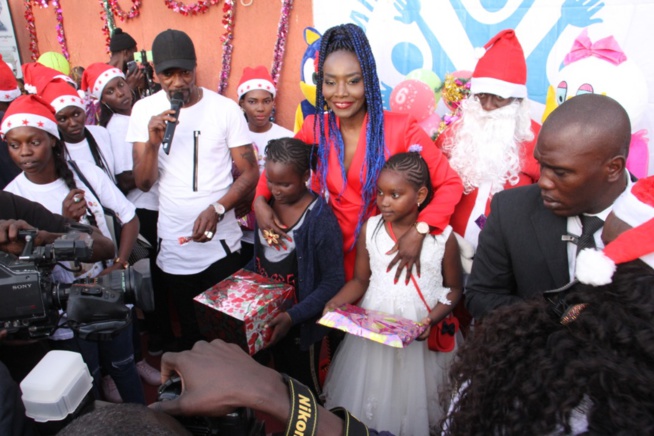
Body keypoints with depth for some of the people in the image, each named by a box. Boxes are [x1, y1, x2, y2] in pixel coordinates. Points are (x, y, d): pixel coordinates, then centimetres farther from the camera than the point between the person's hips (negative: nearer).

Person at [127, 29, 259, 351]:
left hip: (220, 244, -2)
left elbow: (250, 172, -5)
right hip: (172, 247, 2)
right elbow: (143, 183, -1)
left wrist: (217, 209, -20)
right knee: (189, 328, 18)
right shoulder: (144, 111, 0)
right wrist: (153, 141, -19)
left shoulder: (225, 109, -7)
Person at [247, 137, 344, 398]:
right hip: (268, 316, 6)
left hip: (302, 324, -6)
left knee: (304, 385, 18)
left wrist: (294, 316, -27)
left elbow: (334, 280, -21)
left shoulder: (321, 220, -24)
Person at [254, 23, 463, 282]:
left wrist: (419, 231, -27)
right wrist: (260, 200, -11)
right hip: (334, 248, 3)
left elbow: (450, 184, -12)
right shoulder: (315, 127, -6)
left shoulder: (401, 129, -17)